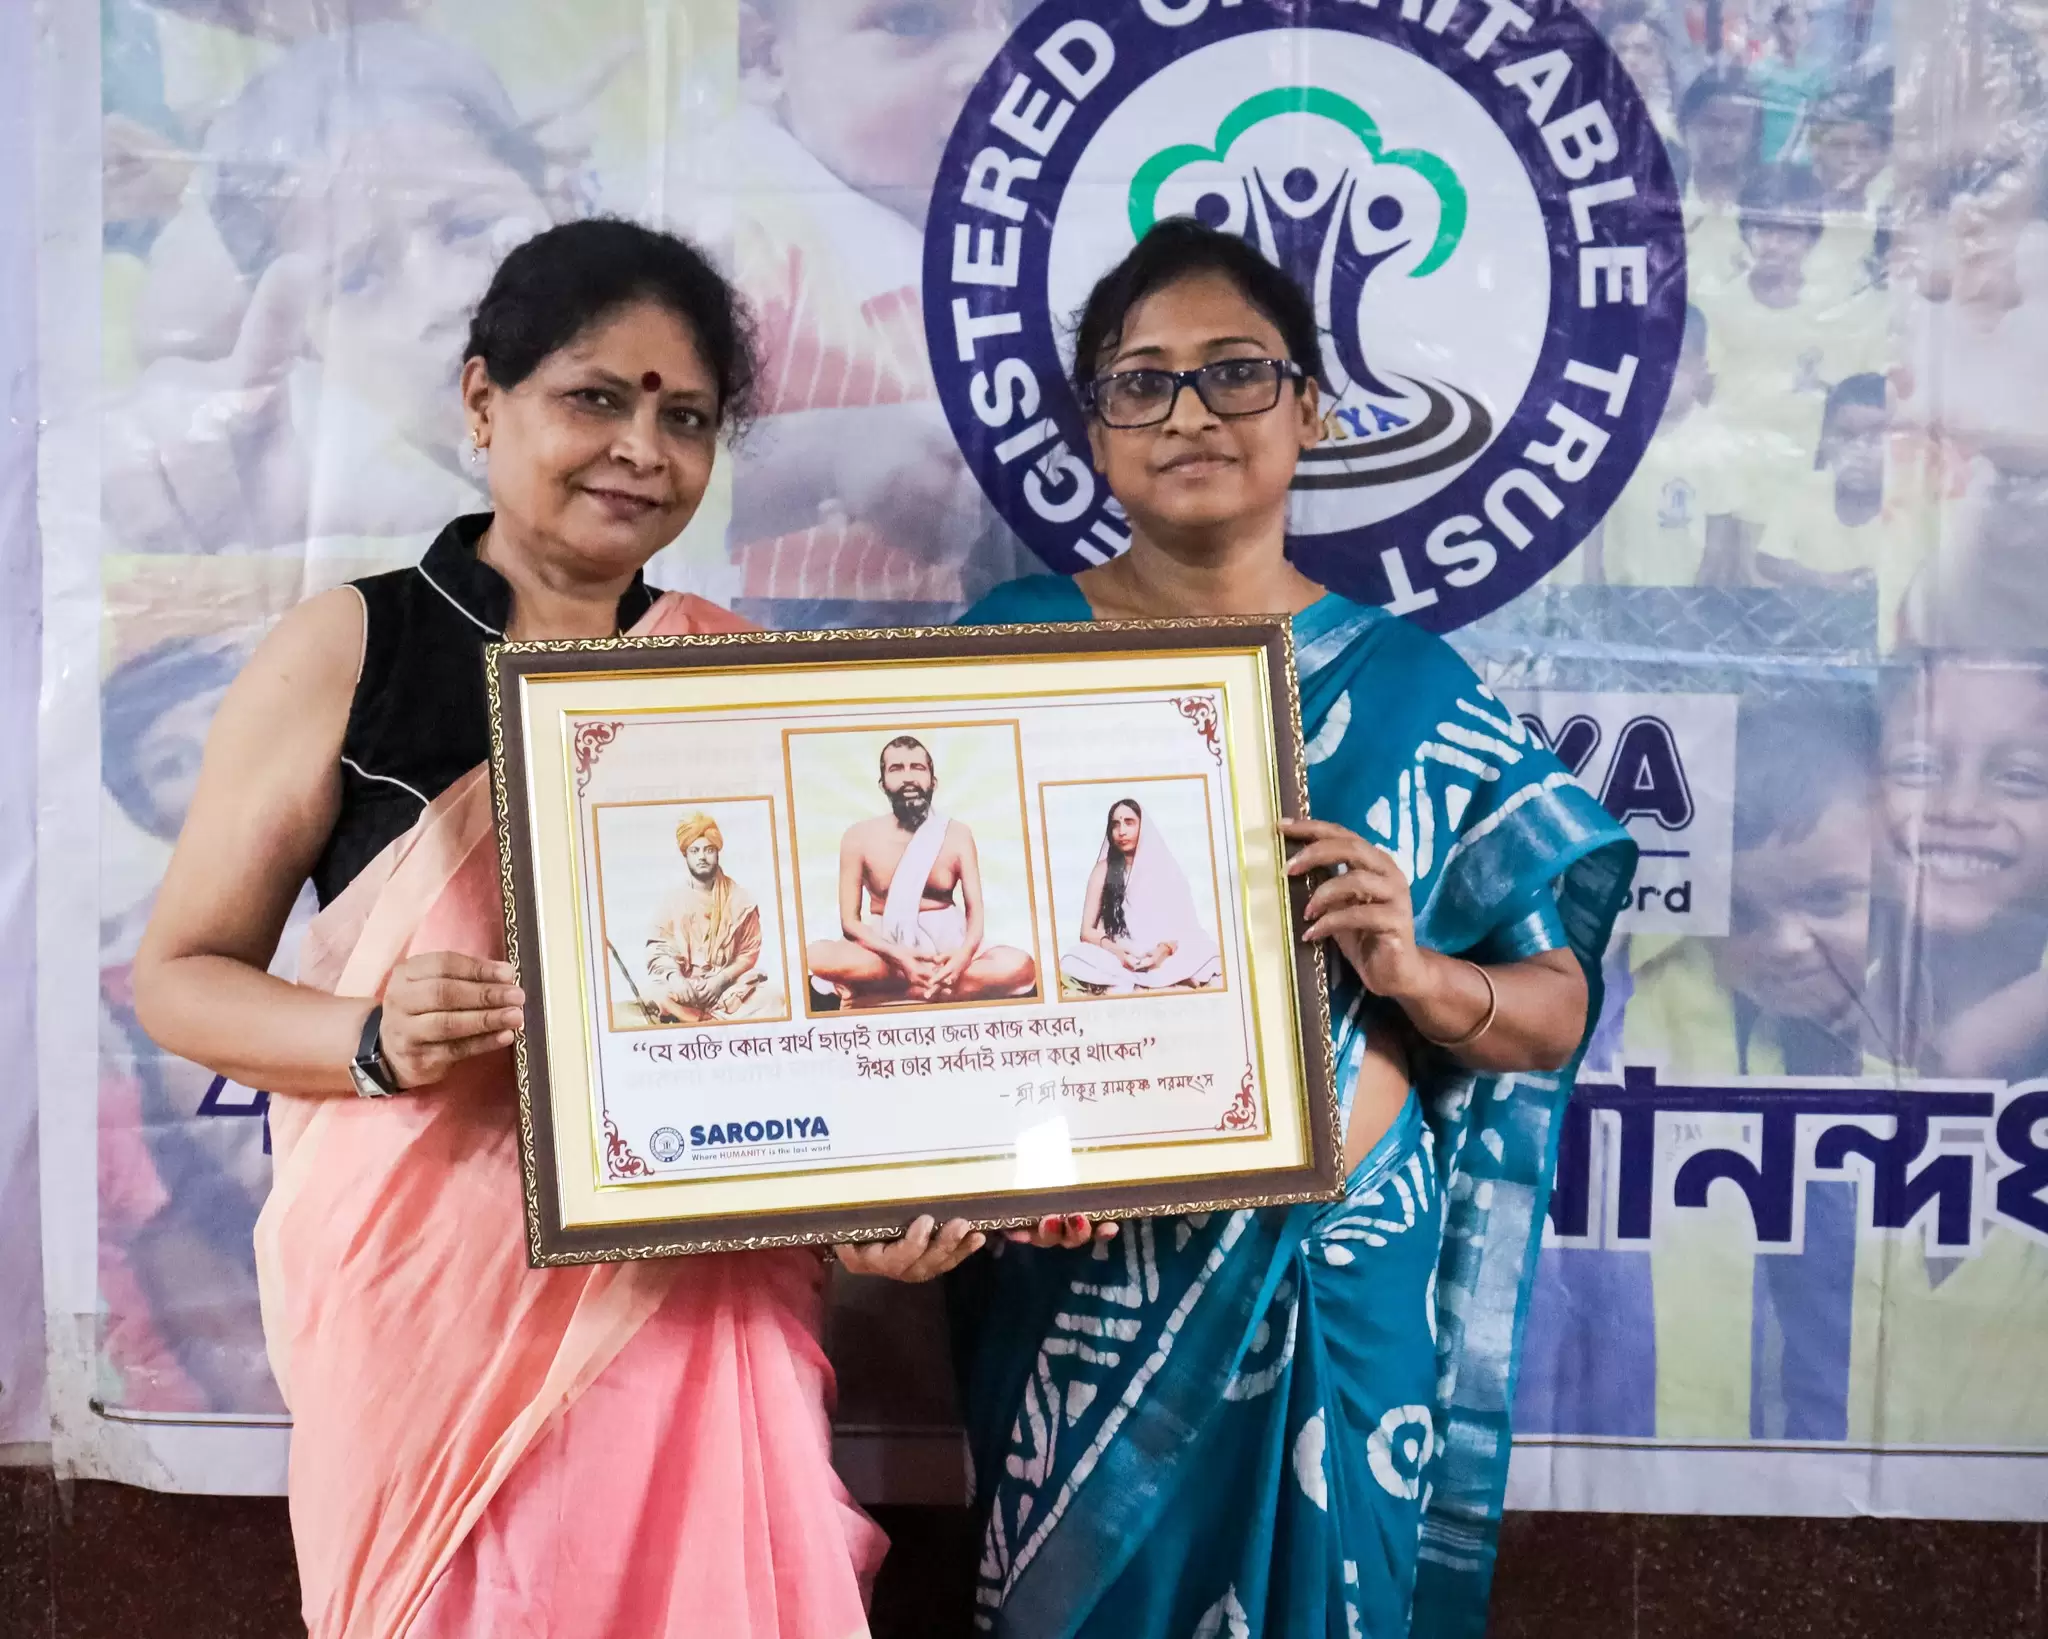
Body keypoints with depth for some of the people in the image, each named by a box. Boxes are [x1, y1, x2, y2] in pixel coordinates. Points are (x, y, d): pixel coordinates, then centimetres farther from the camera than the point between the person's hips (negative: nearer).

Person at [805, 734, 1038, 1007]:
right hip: (886, 952, -2)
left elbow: (975, 910, -2)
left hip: (946, 947, 2)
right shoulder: (860, 836, -1)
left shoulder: (957, 835, 3)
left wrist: (963, 955, -26)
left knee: (1020, 967, -30)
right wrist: (898, 956, -24)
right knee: (819, 956, -34)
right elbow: (850, 920, -5)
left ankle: (876, 997, -27)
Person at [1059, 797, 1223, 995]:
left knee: (1210, 959, -34)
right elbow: (1087, 930, 4)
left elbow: (1184, 923, 5)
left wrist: (1165, 949, -17)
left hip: (1163, 958, 0)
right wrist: (1117, 952, -16)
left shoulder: (1164, 866, 10)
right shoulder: (1104, 869, 9)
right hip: (1116, 959, 0)